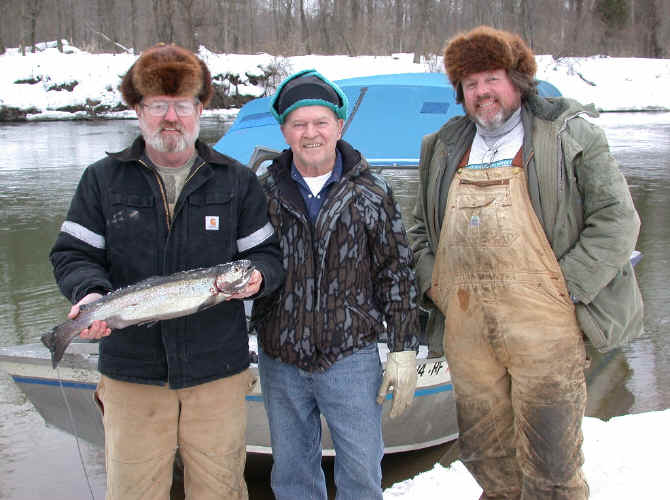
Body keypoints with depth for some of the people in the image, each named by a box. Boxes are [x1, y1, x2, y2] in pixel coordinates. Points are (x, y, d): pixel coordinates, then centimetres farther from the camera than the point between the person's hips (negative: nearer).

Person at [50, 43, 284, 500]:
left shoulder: (237, 181, 5)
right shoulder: (102, 179, 5)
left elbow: (268, 254, 6)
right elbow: (72, 254, 4)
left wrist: (256, 276, -16)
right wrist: (89, 292, -17)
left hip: (217, 371, 0)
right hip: (131, 372, 0)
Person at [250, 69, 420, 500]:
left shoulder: (371, 193, -1)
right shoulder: (264, 192, 2)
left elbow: (397, 274, 0)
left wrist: (404, 351, -2)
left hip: (351, 358, -2)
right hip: (280, 362, 2)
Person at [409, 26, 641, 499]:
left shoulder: (568, 137, 2)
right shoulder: (444, 149, 17)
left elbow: (617, 220, -3)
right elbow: (421, 227, 25)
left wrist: (563, 287, -10)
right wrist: (433, 283, 9)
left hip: (543, 331, -4)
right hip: (465, 331, 5)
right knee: (487, 458, 16)